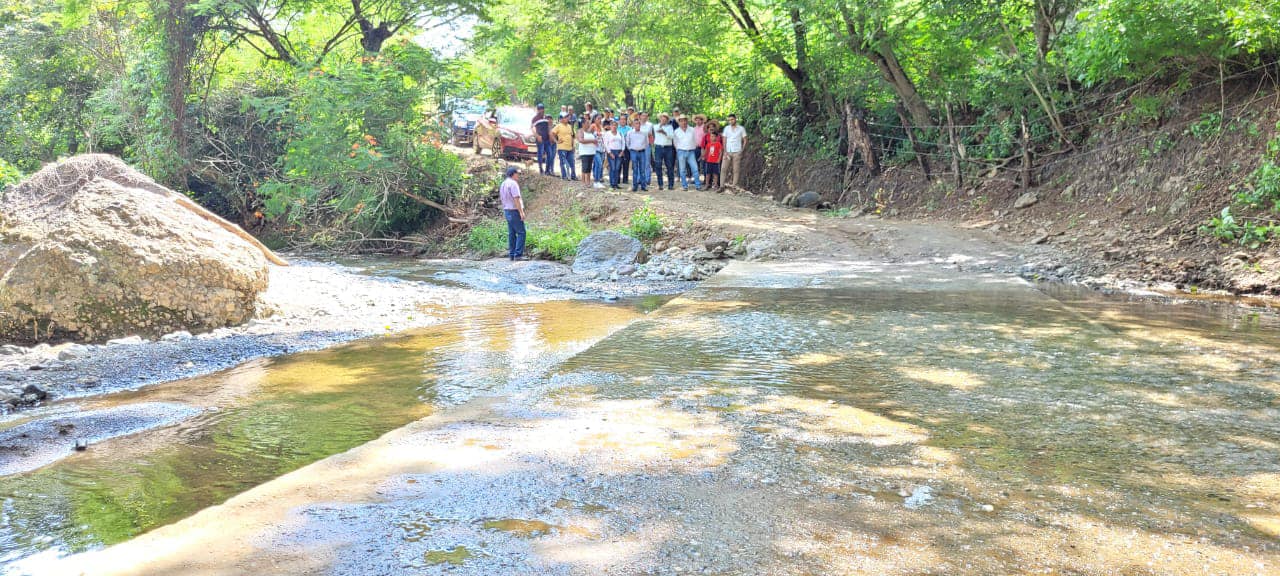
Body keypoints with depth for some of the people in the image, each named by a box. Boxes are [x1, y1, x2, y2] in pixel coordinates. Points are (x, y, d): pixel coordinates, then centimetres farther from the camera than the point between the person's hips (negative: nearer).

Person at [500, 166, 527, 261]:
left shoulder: (503, 183, 14)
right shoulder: (513, 183, -15)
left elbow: (501, 198, 18)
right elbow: (516, 199, -20)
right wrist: (521, 212, -20)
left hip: (507, 210, 10)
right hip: (514, 211, -10)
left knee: (511, 233, 11)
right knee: (521, 232, -8)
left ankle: (512, 255, 11)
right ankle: (518, 255, -13)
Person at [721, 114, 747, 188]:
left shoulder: (741, 128, 4)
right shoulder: (726, 128, 9)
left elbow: (745, 140, 7)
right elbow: (724, 140, 7)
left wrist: (742, 150, -3)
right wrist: (725, 151, -3)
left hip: (737, 152, -1)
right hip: (728, 152, 2)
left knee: (735, 170, -1)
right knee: (724, 169, -5)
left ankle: (734, 186, 3)